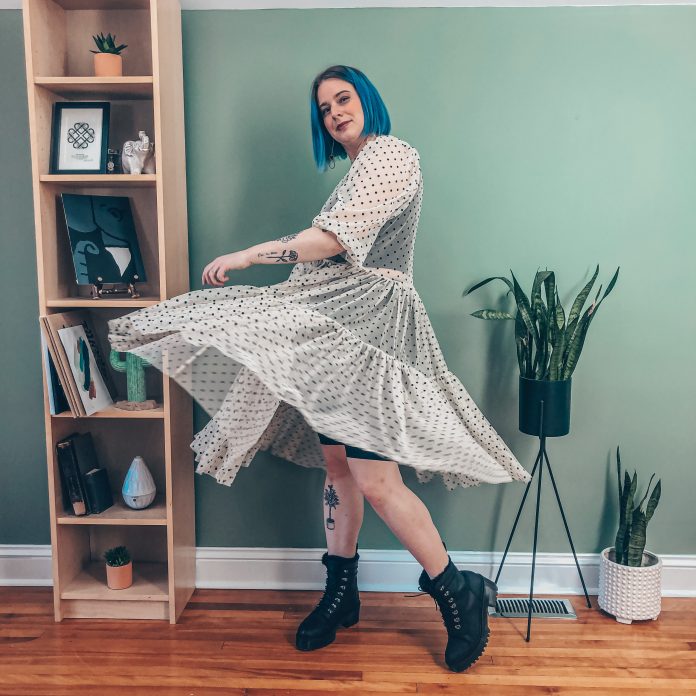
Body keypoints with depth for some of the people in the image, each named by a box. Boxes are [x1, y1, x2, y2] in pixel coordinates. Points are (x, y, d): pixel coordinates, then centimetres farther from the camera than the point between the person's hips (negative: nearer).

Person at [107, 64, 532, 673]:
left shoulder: (391, 153, -5)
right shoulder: (354, 168, 24)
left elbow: (336, 238, -19)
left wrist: (248, 255, -16)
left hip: (373, 325, -9)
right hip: (339, 326, 9)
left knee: (376, 481, -13)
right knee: (337, 463, 11)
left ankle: (458, 594, 7)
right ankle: (341, 593, 25)